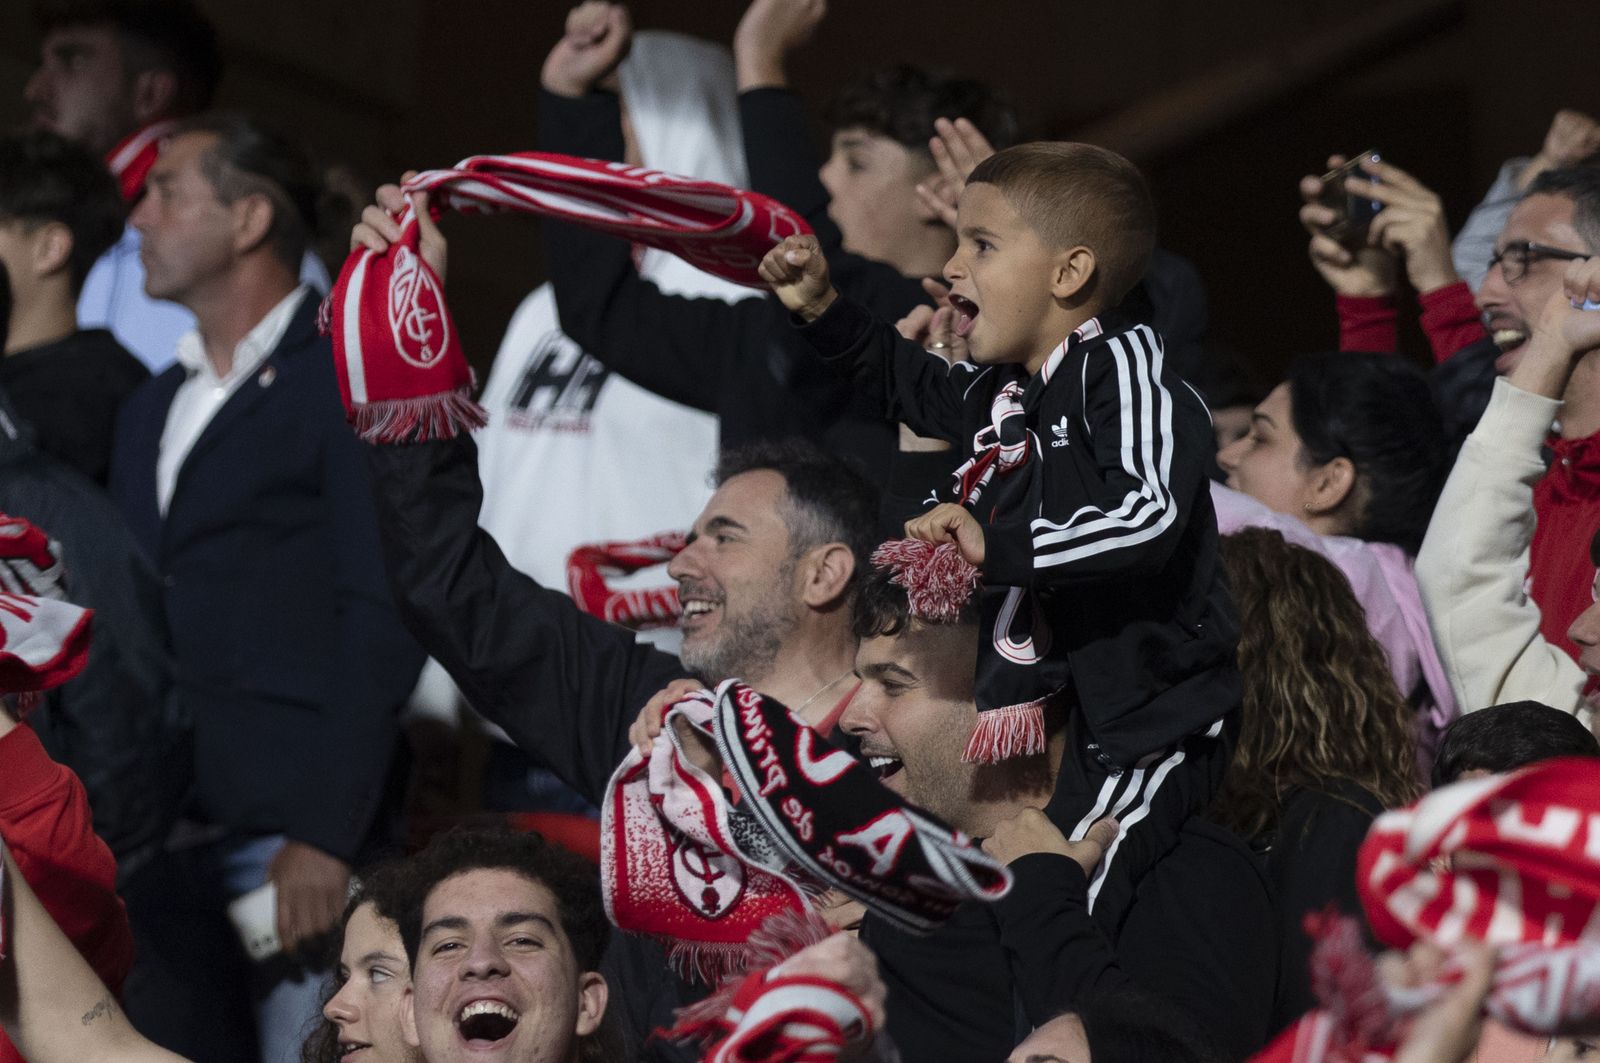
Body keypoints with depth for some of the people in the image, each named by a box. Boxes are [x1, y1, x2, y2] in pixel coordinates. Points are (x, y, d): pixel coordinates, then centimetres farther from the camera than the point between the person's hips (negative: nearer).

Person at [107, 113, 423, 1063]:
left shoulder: (350, 383, -3)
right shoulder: (153, 410, 23)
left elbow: (383, 620, -10)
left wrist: (327, 834, -17)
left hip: (294, 837, -7)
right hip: (157, 837, 7)